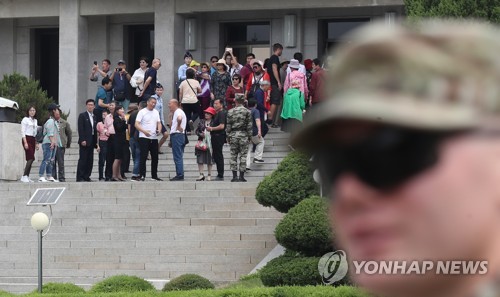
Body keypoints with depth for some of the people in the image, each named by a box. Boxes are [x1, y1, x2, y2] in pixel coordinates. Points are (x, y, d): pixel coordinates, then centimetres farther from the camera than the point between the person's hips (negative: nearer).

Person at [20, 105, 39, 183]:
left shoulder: (35, 121, 17)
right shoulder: (25, 120, -3)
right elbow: (23, 132, -8)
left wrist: (36, 143, 14)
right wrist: (25, 142, -16)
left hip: (33, 140, 7)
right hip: (27, 139, -7)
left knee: (30, 159, 2)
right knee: (31, 158, -17)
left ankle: (27, 177, 4)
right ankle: (24, 176, -17)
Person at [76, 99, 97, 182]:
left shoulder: (94, 117, 18)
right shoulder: (82, 116, -2)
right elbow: (80, 129, -10)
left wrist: (96, 142, 14)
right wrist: (82, 140, -18)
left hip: (91, 142, 7)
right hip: (84, 141, -7)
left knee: (90, 160, 4)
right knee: (82, 159, -8)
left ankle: (87, 177, 8)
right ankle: (79, 177, -8)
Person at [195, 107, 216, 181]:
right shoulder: (201, 122, 9)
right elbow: (197, 131, 11)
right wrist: (200, 134, -7)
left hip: (209, 143, -3)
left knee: (209, 160, 5)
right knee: (200, 159, -3)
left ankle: (209, 175, 13)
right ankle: (201, 174, 1)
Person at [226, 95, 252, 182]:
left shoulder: (230, 112, 0)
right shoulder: (247, 112, -3)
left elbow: (228, 125, 3)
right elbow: (249, 126, -2)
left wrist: (228, 136, 10)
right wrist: (249, 136, 6)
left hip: (233, 134, 1)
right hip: (243, 135, -1)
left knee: (233, 155, 6)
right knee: (243, 155, 3)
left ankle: (234, 176, 3)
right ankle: (241, 176, 0)